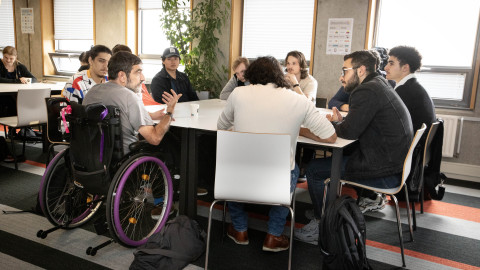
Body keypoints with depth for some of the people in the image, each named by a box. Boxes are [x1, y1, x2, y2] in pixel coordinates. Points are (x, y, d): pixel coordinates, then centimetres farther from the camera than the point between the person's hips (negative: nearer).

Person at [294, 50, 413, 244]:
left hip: (385, 173, -10)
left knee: (314, 169, -4)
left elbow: (349, 132, -19)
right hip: (397, 162, 10)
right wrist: (341, 121, 3)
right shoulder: (379, 84, 14)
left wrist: (335, 123, 1)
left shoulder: (366, 91, -18)